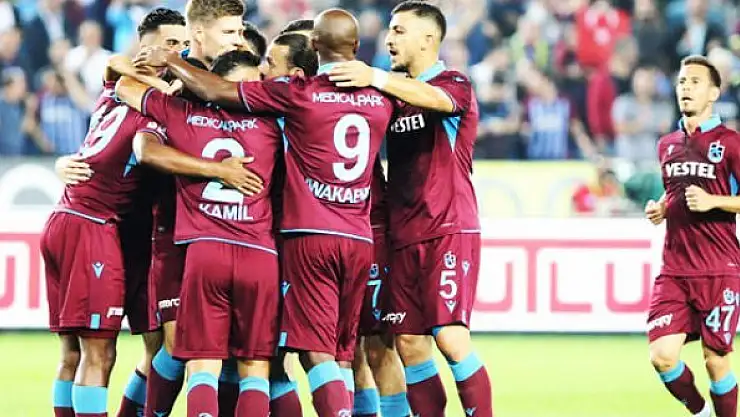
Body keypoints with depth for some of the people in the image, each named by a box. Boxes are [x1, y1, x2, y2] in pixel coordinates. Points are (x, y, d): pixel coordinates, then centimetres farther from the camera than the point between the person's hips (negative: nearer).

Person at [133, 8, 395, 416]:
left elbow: (216, 90, -4)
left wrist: (169, 61, 10)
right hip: (360, 239, 5)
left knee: (315, 351, -6)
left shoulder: (300, 93, -8)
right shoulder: (381, 99, 5)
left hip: (309, 234, -5)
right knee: (342, 353, 11)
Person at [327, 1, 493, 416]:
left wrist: (376, 78, -38)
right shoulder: (396, 93, 17)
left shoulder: (455, 84, -3)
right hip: (404, 235, 7)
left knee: (451, 337, -16)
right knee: (408, 343, 2)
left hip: (450, 230, -7)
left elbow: (435, 99, -26)